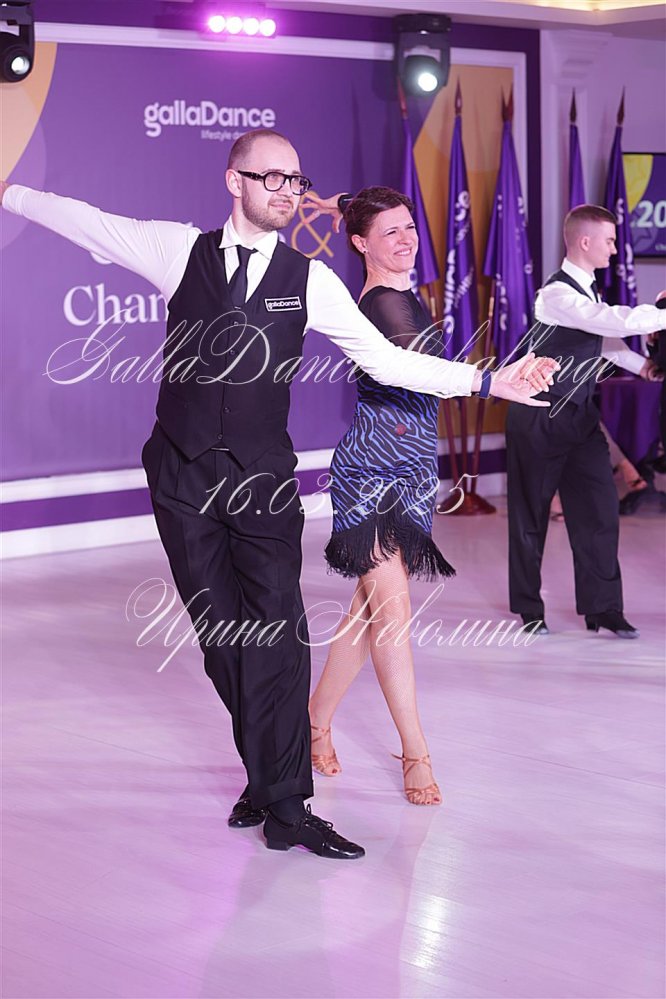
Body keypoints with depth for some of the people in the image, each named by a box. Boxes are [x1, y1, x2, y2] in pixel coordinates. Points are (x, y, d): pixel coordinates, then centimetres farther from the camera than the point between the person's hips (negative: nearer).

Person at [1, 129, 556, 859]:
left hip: (262, 475, -1)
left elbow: (384, 359, 3)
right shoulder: (180, 251, 2)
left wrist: (486, 381, -3)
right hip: (183, 472, 1)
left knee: (275, 629, -9)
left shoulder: (309, 281, 1)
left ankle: (283, 805, -5)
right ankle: (270, 775, 19)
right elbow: (85, 222, 11)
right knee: (220, 632, 4)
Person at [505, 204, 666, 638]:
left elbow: (602, 335, 23)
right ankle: (529, 609, 18)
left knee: (599, 511, 3)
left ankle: (603, 607, 10)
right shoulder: (556, 295, -21)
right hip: (540, 420, -8)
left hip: (580, 416, 8)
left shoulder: (589, 290, 8)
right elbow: (614, 321, -32)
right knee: (531, 514, 6)